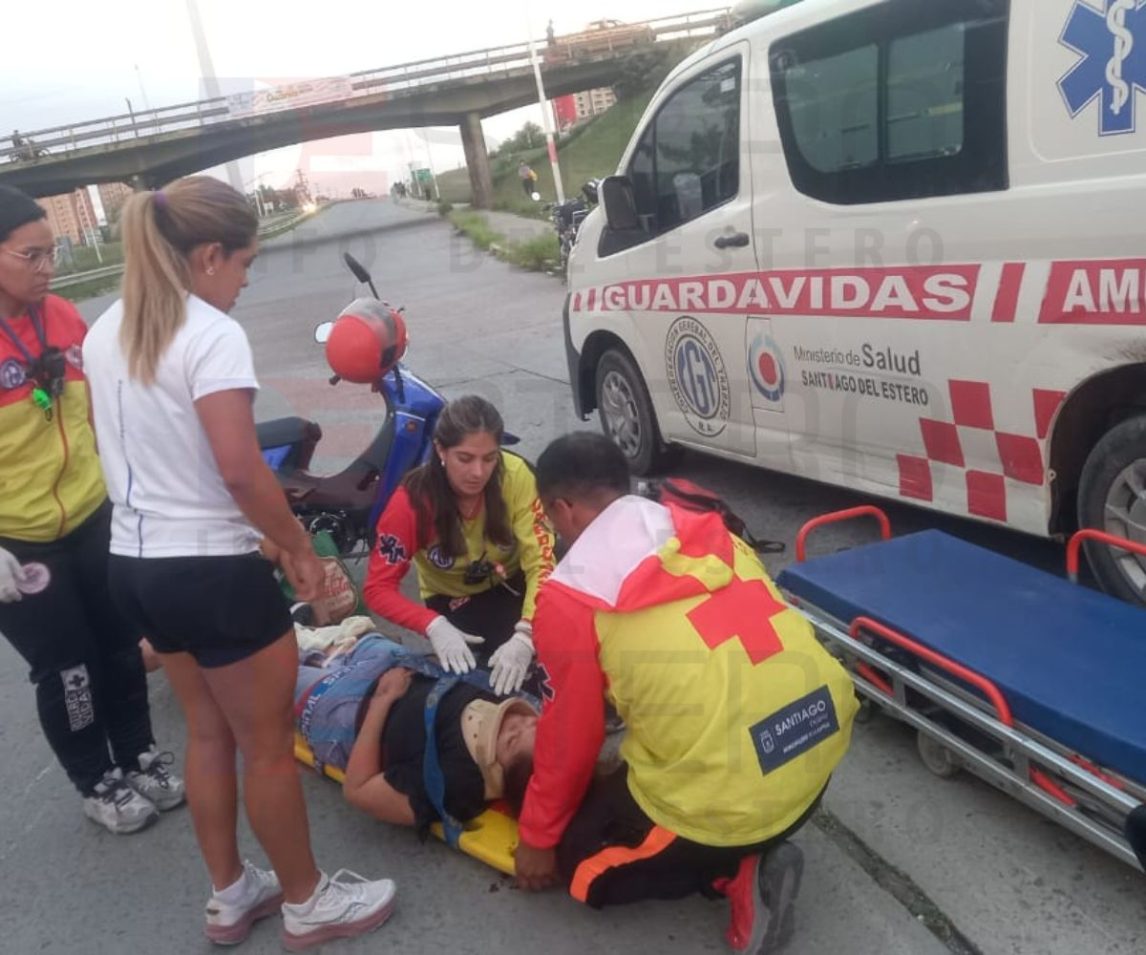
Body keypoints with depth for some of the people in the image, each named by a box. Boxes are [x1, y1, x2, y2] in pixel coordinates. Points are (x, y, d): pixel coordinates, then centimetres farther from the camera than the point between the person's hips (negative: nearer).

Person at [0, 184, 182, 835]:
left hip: (93, 520, 5)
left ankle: (140, 758, 37)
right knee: (66, 672, 9)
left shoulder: (64, 316, 0)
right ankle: (99, 785, 31)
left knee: (123, 649, 16)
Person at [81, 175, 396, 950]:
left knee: (208, 733, 22)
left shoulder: (104, 332, 9)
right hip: (212, 567, -9)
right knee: (269, 744, 8)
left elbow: (129, 448, 15)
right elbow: (240, 471, -25)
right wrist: (300, 547, -12)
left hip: (135, 561, 9)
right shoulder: (212, 334, -18)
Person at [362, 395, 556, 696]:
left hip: (513, 582, 1)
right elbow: (378, 588, -21)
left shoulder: (515, 475, -27)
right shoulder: (413, 501, -26)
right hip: (455, 599, 0)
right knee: (503, 673, -26)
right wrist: (435, 626, -39)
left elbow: (542, 562, -28)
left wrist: (525, 636, -44)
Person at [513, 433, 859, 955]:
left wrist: (537, 837, 20)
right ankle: (752, 851, 13)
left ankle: (737, 873, 3)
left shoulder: (571, 593, -7)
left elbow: (570, 736, 2)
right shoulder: (709, 534, 10)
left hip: (729, 791, -7)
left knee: (582, 860, 20)